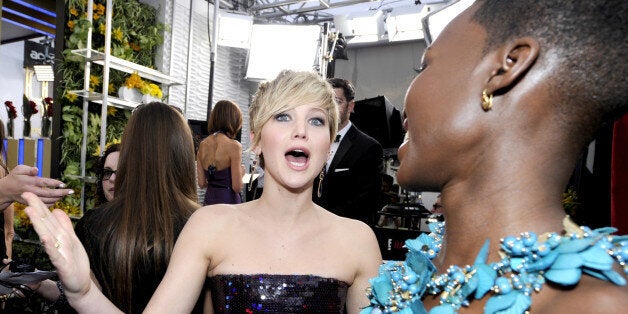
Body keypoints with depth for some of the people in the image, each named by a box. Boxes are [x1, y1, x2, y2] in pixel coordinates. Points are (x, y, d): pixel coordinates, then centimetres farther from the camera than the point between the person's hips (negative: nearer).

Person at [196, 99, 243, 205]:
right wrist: (241, 172, 4)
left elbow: (201, 183, 5)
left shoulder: (202, 145, 2)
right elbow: (237, 187, -14)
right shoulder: (234, 146, -15)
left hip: (208, 201, 6)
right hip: (228, 201, -6)